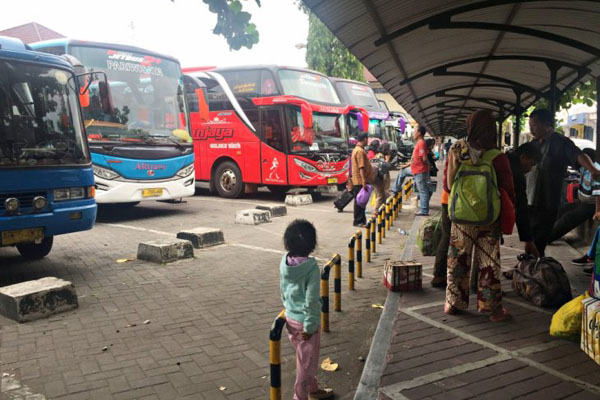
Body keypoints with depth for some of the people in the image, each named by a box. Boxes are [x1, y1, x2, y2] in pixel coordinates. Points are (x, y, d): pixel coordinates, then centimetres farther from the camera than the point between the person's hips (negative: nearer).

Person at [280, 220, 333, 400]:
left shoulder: (285, 261, -5)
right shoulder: (311, 267, -25)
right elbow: (311, 300, -23)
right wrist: (310, 325, -14)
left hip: (290, 318, 7)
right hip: (304, 321, -7)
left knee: (304, 359, 25)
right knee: (307, 362, 12)